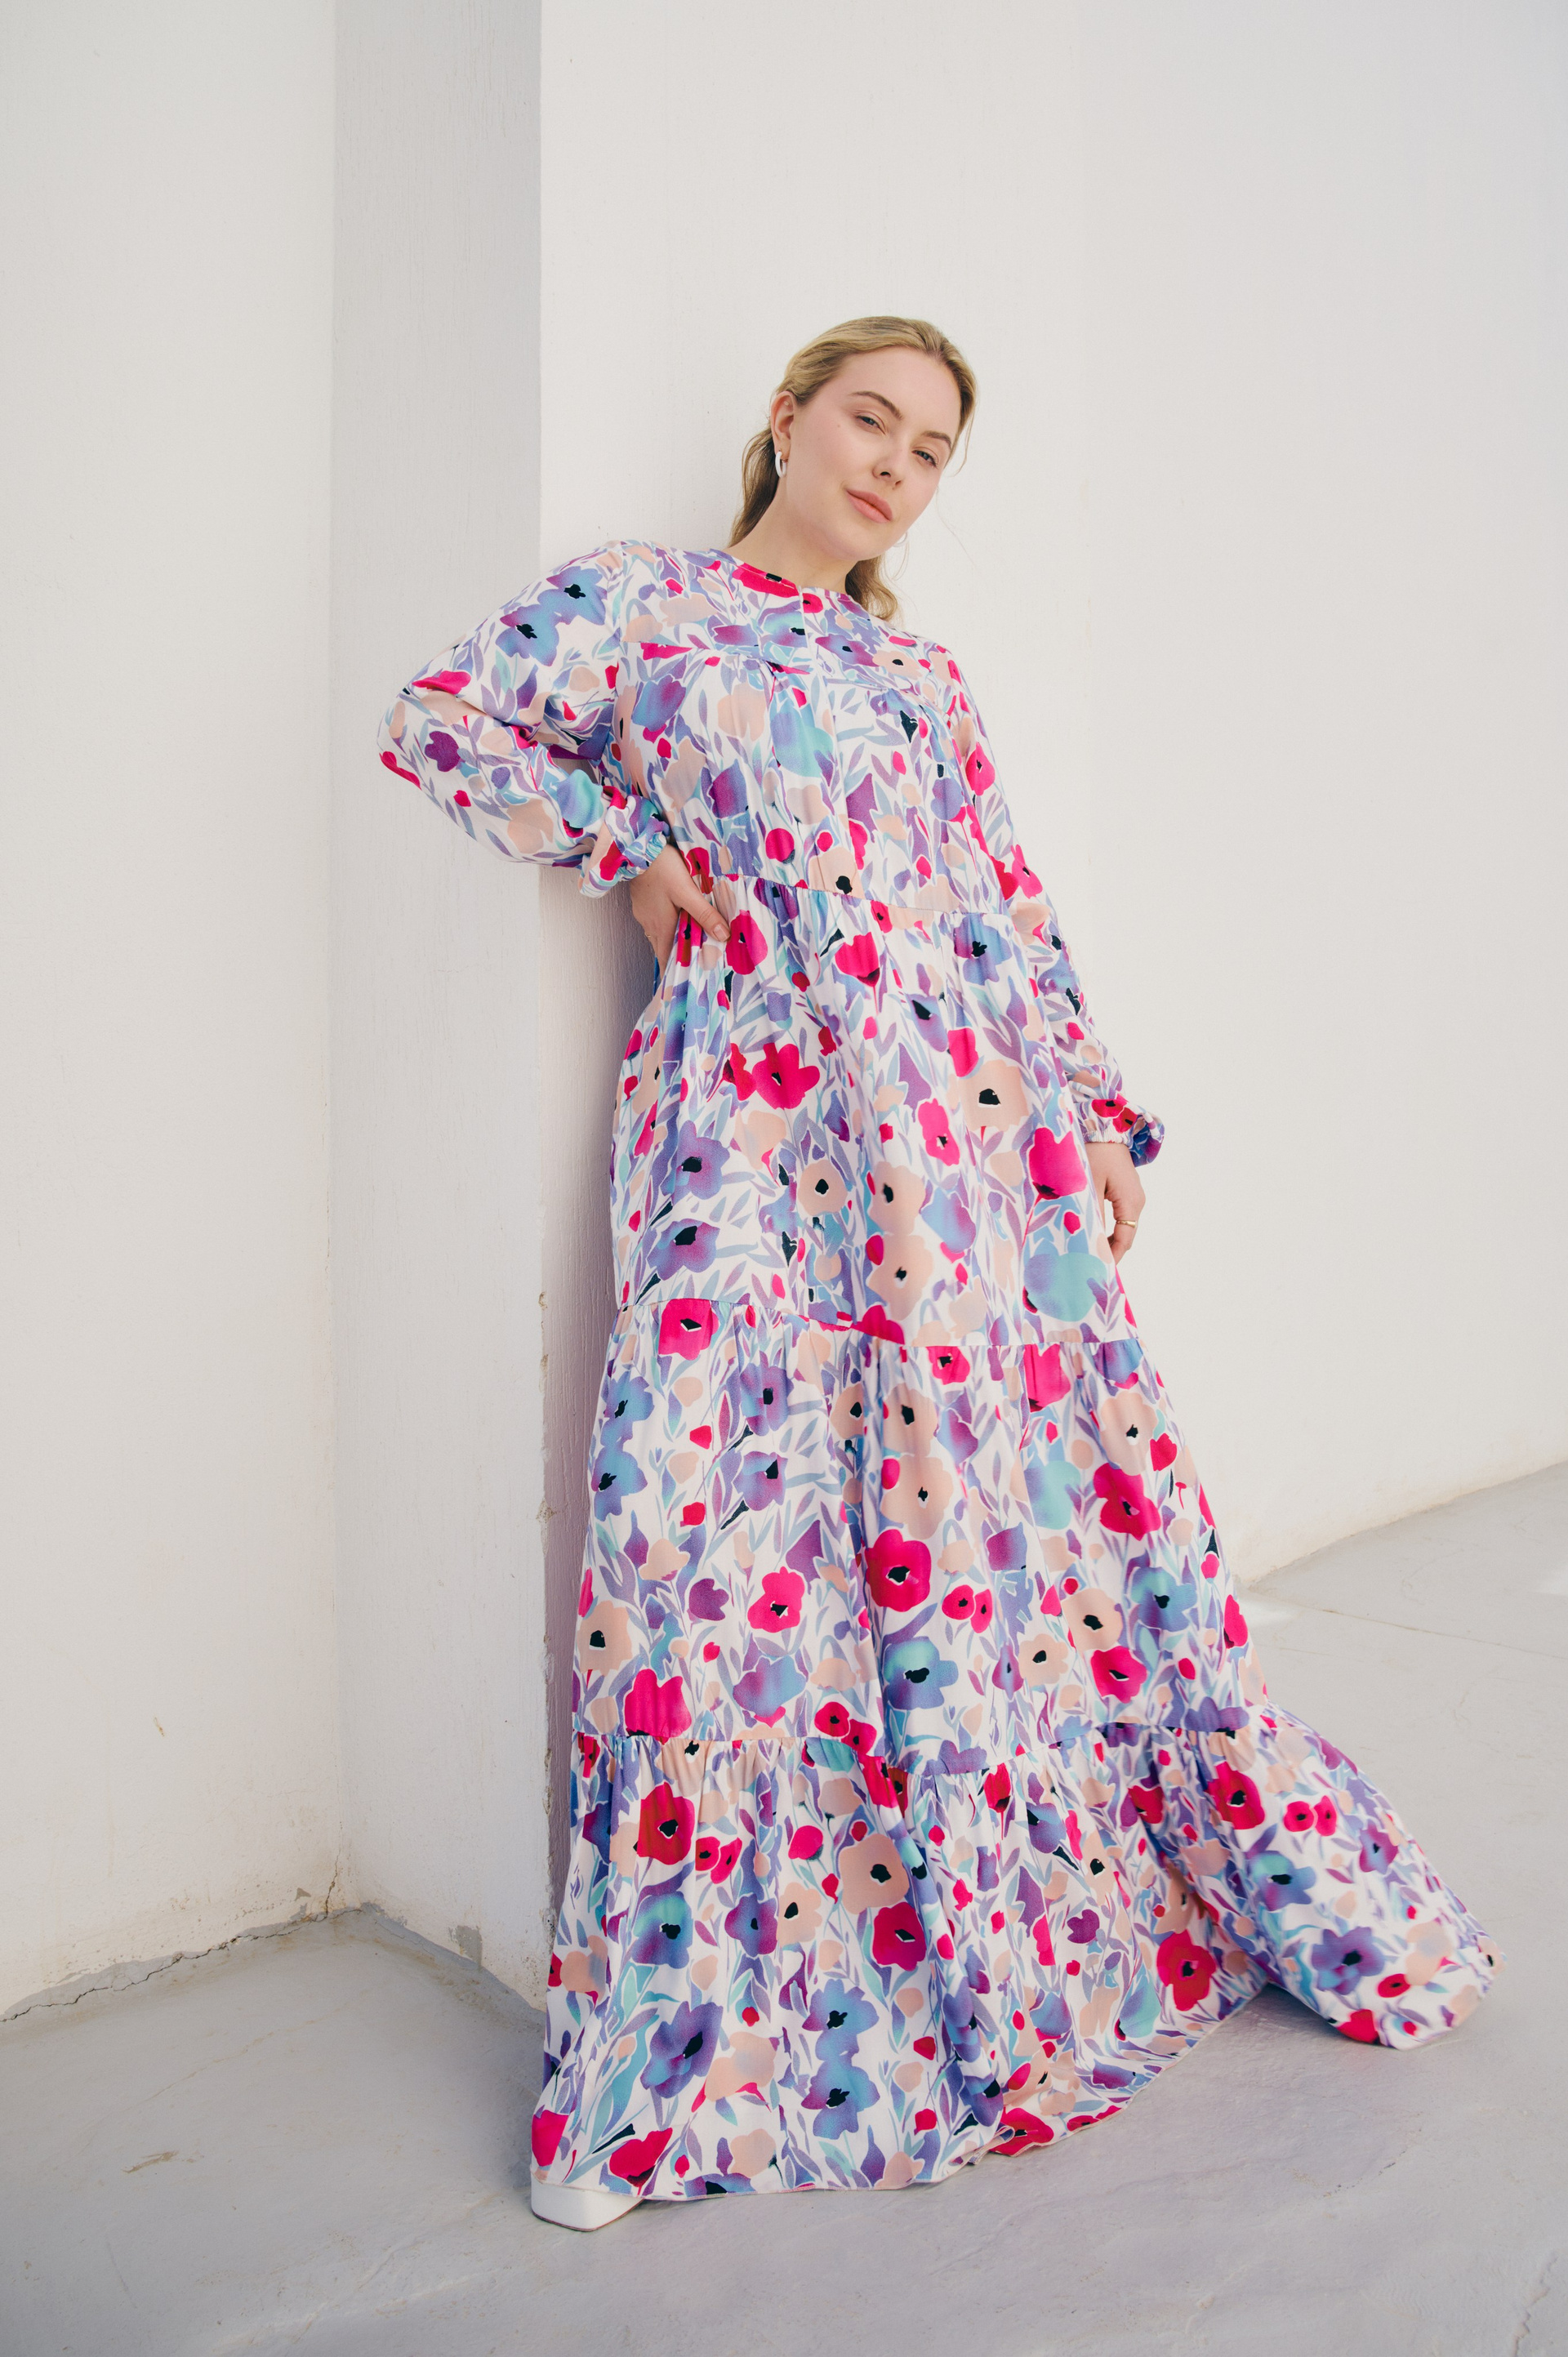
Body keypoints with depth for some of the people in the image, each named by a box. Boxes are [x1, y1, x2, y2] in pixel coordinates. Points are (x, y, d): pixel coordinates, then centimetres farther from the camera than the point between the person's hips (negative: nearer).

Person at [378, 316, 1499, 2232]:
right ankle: (701, 2028, 7)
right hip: (753, 1122, -4)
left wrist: (1098, 1109, 11)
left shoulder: (920, 675, 20)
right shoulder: (637, 599, 10)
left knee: (1044, 1470, 6)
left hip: (966, 1126, 4)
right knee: (730, 1510, -8)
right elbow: (445, 723, 1)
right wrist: (626, 850, -1)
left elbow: (1011, 912, 17)